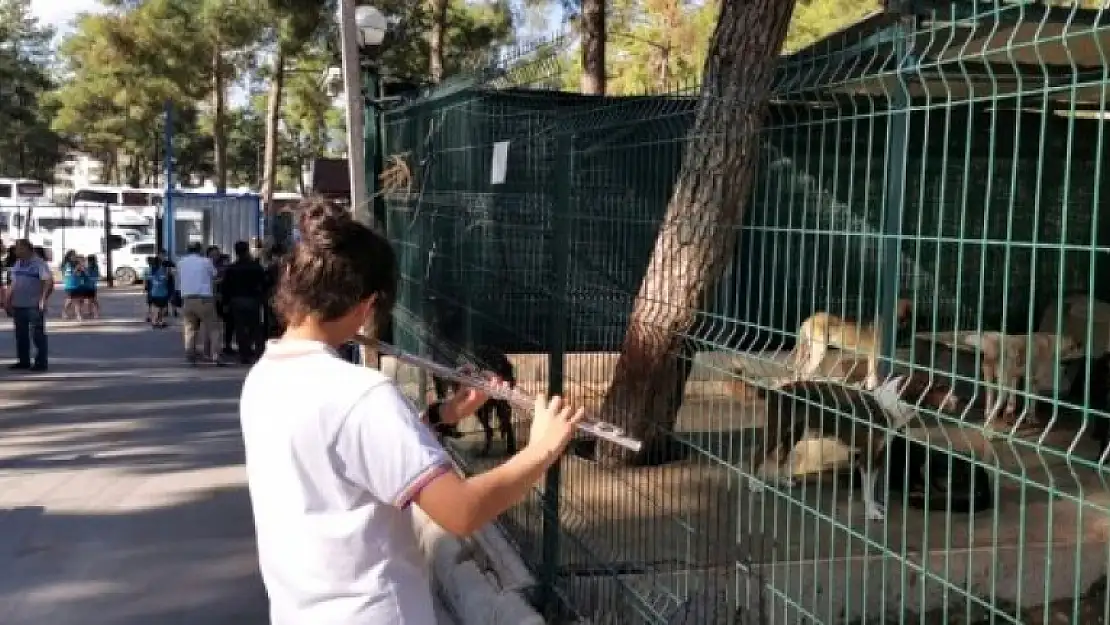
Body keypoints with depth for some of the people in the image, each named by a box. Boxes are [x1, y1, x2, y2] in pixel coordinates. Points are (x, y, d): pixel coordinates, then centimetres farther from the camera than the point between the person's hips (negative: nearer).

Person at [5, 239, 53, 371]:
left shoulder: (39, 263, -9)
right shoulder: (17, 264, 14)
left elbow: (49, 282, -17)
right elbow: (13, 284, 21)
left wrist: (43, 299, -24)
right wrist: (8, 301, 18)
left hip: (34, 306, -8)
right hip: (18, 305, 8)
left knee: (37, 334, -3)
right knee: (21, 335, 12)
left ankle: (41, 362, 2)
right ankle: (23, 361, 21)